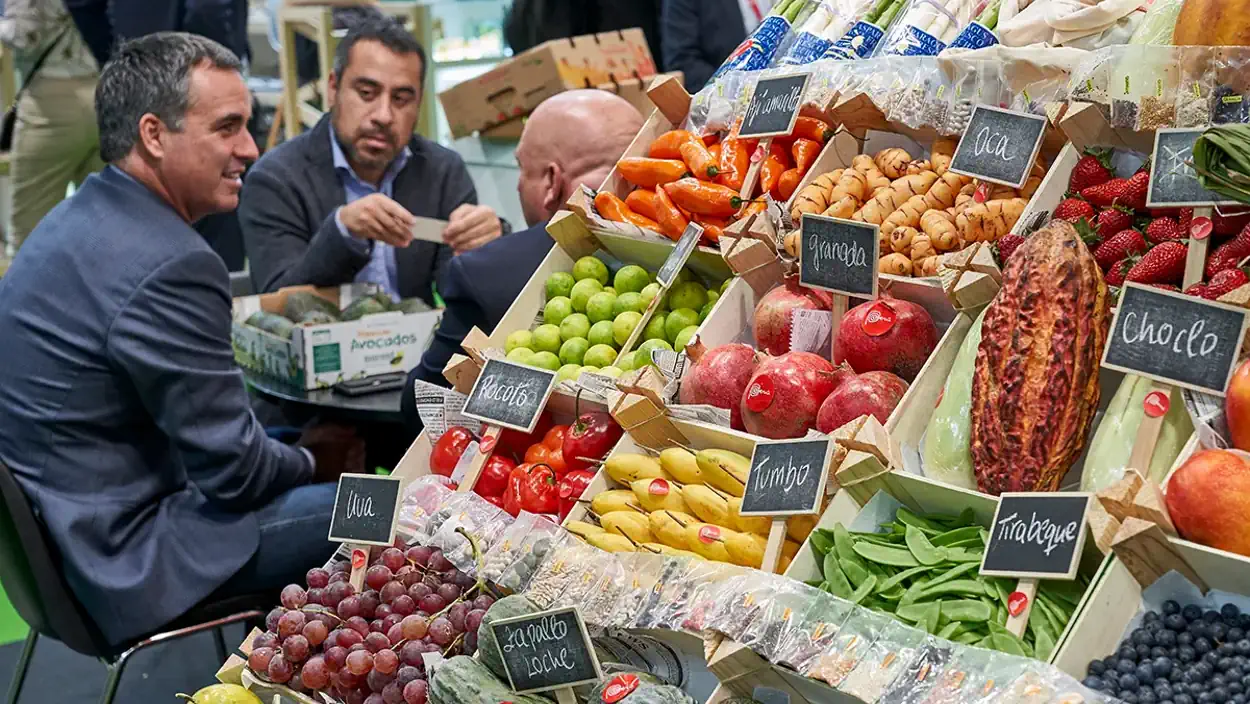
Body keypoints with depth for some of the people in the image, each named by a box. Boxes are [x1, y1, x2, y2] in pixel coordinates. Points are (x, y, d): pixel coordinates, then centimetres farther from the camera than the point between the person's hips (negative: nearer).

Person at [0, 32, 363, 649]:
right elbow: (234, 471, -19)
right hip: (122, 562, -10)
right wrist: (314, 460, 1)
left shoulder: (76, 219, 6)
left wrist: (296, 446, 8)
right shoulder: (172, 266, -26)